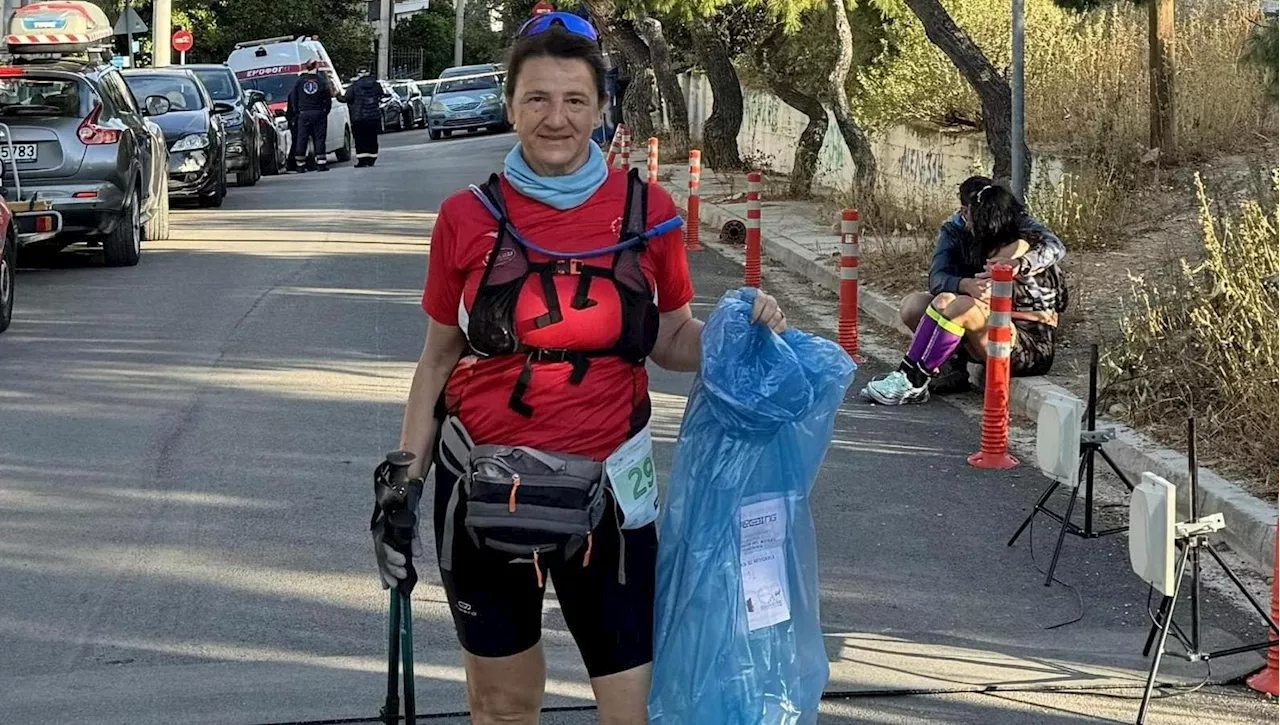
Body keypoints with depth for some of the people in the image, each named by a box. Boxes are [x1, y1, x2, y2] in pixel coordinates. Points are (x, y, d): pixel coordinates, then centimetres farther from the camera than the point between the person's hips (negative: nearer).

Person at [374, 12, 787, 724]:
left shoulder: (647, 210, -2)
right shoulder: (469, 218, -2)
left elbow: (672, 339, 9)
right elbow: (438, 360, 6)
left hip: (606, 490, 0)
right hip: (482, 490, 0)